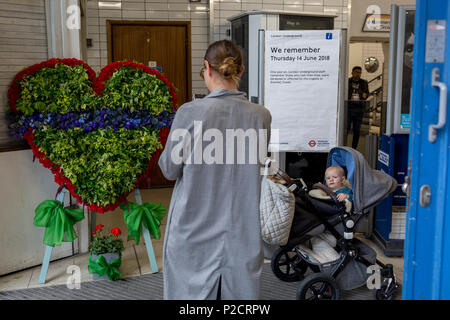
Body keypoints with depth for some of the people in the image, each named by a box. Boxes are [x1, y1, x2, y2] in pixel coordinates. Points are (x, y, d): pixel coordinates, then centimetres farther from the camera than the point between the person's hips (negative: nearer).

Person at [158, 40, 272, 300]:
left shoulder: (190, 113, -16)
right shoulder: (261, 116, -6)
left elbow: (170, 170, -5)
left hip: (195, 230, -2)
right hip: (242, 231, 3)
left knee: (193, 290, 13)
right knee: (240, 290, 15)